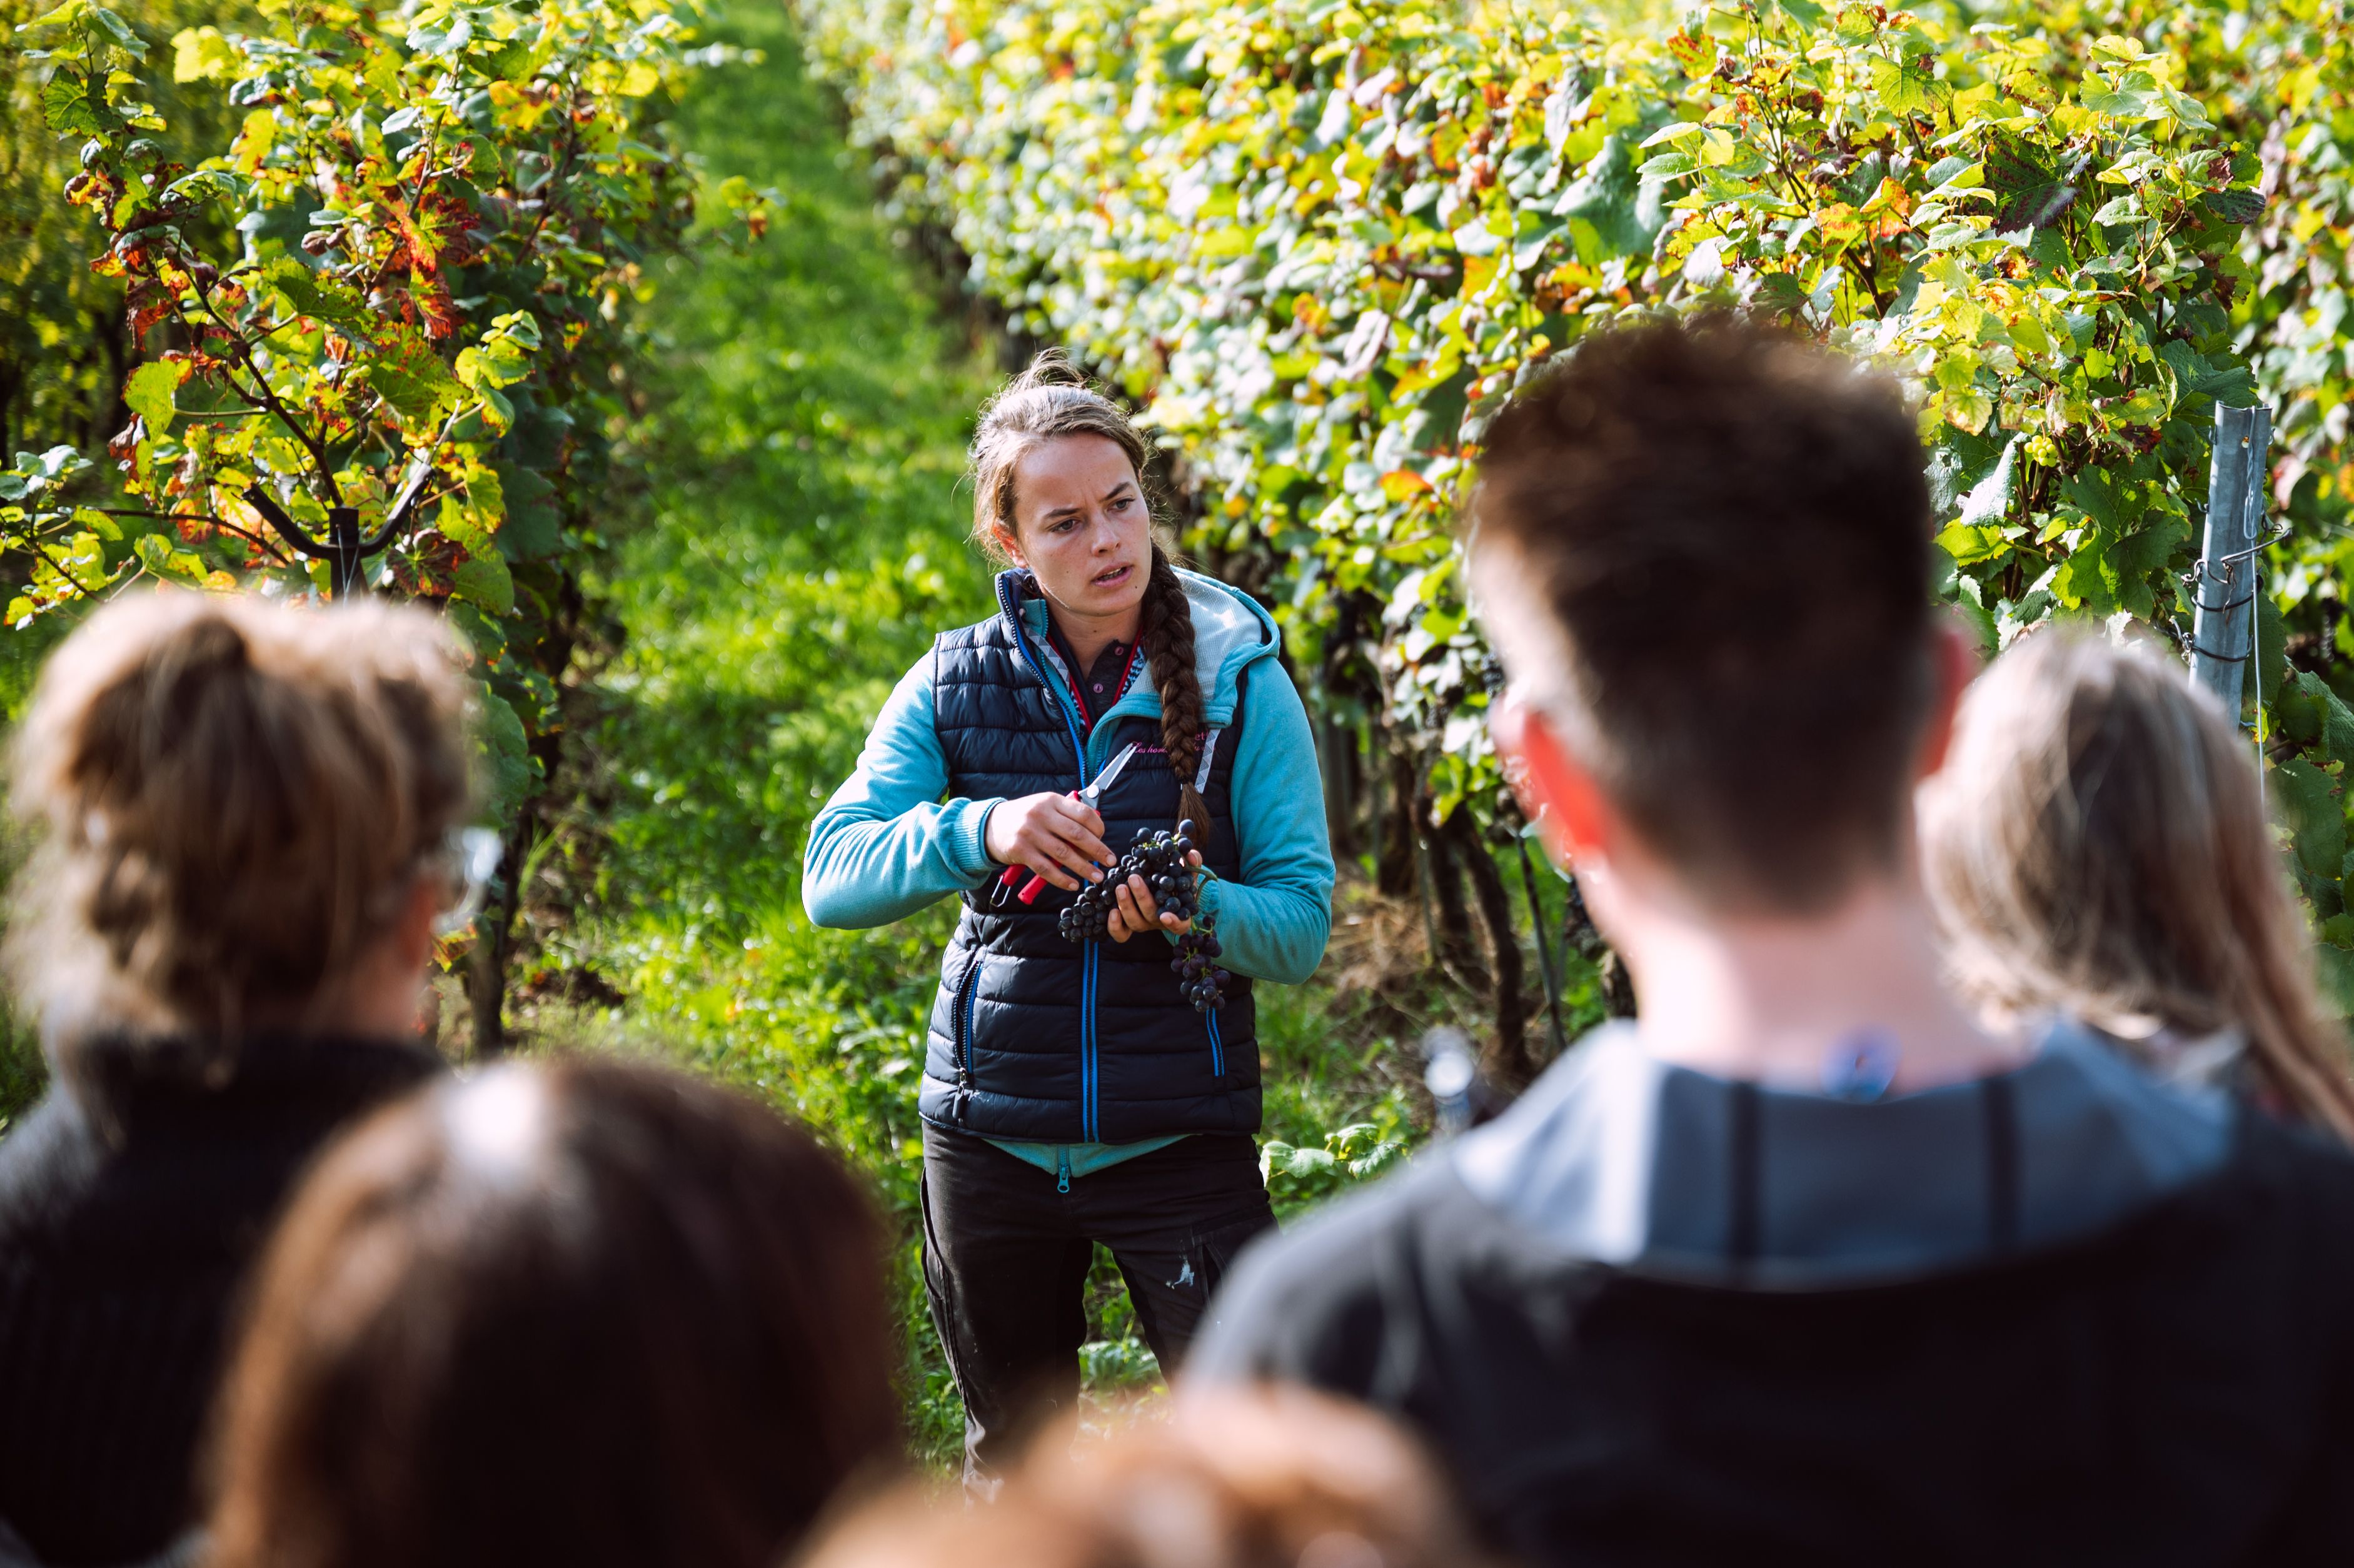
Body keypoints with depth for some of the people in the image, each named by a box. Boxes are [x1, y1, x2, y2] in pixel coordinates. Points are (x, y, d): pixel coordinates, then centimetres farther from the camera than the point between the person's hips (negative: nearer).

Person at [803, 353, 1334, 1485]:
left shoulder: (1240, 684, -3)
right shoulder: (955, 684, 1)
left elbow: (1304, 925, -5)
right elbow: (832, 878, -7)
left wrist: (1198, 912, -26)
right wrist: (978, 830, -24)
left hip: (1178, 1137, -2)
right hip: (990, 1131, 2)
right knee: (1011, 1464, 18)